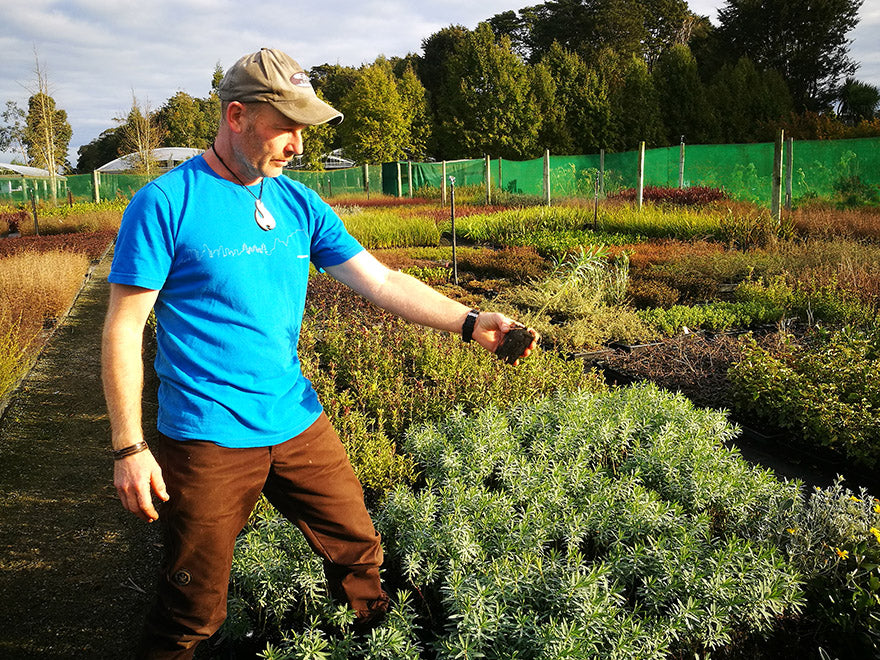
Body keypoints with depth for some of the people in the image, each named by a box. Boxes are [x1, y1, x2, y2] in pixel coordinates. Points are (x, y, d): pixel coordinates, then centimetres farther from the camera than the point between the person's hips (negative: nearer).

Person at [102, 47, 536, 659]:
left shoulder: (299, 205, 5)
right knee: (195, 610, 9)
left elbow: (382, 281, 3)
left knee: (358, 550, 16)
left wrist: (470, 322, -9)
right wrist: (129, 447, -12)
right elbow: (124, 328, -9)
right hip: (207, 441, -5)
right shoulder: (166, 202, -11)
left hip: (298, 422, 5)